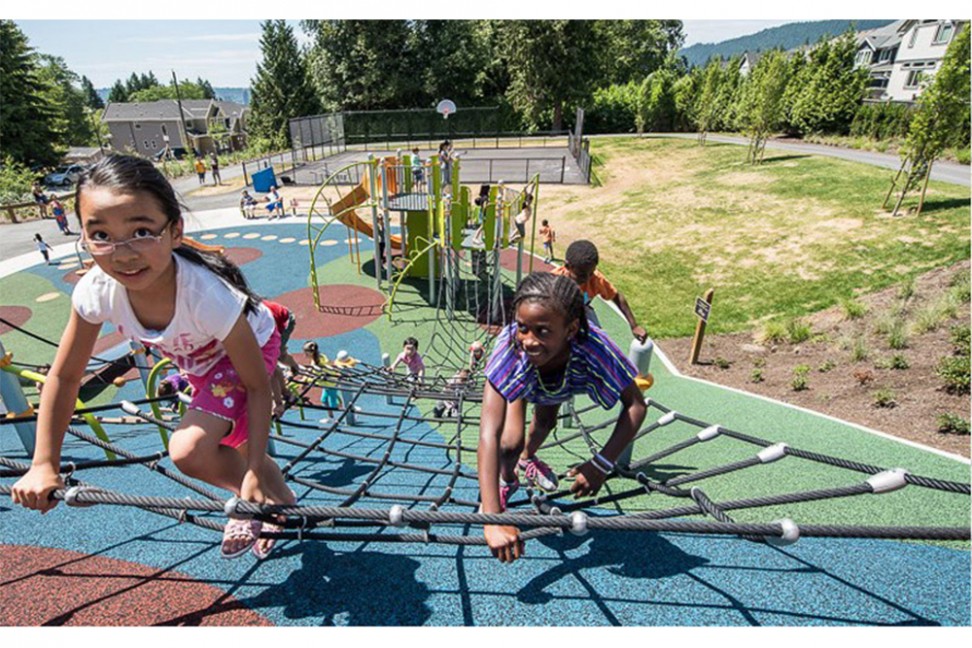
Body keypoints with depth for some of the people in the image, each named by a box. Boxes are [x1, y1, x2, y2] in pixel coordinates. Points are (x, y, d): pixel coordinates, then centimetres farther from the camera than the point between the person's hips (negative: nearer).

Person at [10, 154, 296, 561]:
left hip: (249, 348, -5)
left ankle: (277, 497, 4)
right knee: (229, 441, 19)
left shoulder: (208, 296, -41)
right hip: (197, 359, 5)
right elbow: (64, 377, -10)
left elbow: (257, 385, -30)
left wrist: (255, 470, -31)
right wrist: (44, 465, -8)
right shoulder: (97, 290, -27)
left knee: (188, 451, -21)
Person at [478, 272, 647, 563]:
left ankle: (527, 458, 54)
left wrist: (602, 464, -42)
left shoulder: (593, 347, -46)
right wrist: (492, 519, -57)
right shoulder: (510, 346, -48)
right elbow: (489, 435, -51)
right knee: (510, 443, -20)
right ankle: (506, 480, 17)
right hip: (518, 377, -1)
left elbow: (636, 404, -32)